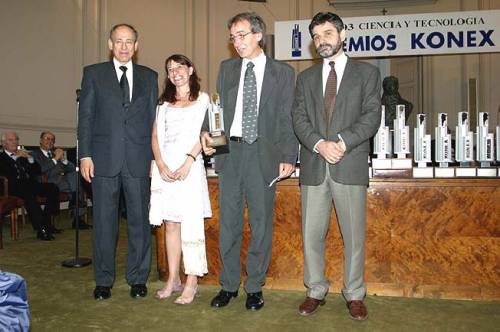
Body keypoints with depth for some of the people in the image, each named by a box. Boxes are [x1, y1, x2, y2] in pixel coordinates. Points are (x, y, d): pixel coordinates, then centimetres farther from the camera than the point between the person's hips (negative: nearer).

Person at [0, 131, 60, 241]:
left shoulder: (23, 156, 27)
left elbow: (37, 171, 18)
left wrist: (30, 158, 3)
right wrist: (16, 157, -6)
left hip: (30, 184, 5)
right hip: (14, 187, -5)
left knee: (53, 188, -22)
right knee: (28, 193, -38)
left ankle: (46, 223, -20)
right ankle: (41, 229, -39)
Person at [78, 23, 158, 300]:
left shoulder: (149, 77, 11)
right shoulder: (93, 74, 8)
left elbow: (153, 119, 9)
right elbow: (85, 116, 4)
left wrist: (155, 158, 3)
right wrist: (85, 155, -4)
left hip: (139, 160, 1)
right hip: (104, 159, -1)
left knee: (140, 220, 6)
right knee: (104, 222, 6)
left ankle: (138, 278, 19)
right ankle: (103, 280, 20)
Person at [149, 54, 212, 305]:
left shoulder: (203, 99, 8)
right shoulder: (164, 103, 20)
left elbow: (204, 134, -2)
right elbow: (156, 136, 12)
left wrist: (188, 163, -15)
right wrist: (160, 164, -5)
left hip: (190, 166, -4)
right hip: (164, 167, 4)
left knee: (190, 225, -6)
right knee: (170, 225, 7)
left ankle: (191, 284, 0)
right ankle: (173, 280, 15)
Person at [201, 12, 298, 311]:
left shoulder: (283, 73, 4)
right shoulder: (226, 69, 13)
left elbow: (287, 119, 1)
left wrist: (288, 158, -7)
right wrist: (207, 132, -7)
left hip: (263, 156, -2)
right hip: (229, 152, 3)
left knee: (261, 223, 5)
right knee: (229, 222, 8)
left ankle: (255, 287, 20)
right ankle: (229, 284, 23)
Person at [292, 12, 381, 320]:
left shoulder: (367, 73, 8)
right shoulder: (306, 77, 16)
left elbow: (372, 116, -2)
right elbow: (299, 119, 6)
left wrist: (342, 142, -16)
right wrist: (320, 144, -12)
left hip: (350, 165, -2)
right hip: (314, 166, 3)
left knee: (354, 235, 6)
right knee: (311, 234, 7)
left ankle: (354, 295, 22)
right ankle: (316, 291, 24)